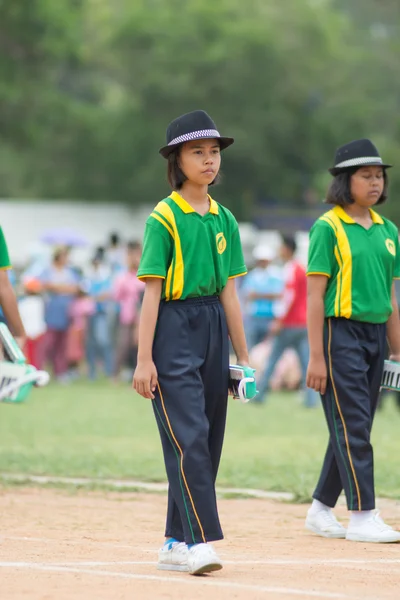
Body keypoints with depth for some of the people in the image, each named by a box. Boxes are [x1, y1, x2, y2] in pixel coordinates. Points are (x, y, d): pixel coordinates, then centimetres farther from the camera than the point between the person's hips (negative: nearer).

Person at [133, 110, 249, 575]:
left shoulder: (224, 220, 12)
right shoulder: (163, 218, -6)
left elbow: (229, 292, 14)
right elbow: (152, 292, -9)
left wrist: (243, 355, 13)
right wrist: (144, 360, -13)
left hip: (213, 328, 7)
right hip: (173, 330, -7)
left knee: (209, 440, 7)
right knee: (188, 437, -15)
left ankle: (177, 544, 15)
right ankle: (199, 541, -19)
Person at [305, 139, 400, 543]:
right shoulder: (328, 228, -6)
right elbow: (315, 295, -9)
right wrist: (316, 356, -14)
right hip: (340, 332, -7)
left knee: (354, 431, 10)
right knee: (352, 427, -9)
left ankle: (321, 509, 21)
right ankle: (362, 516, -9)